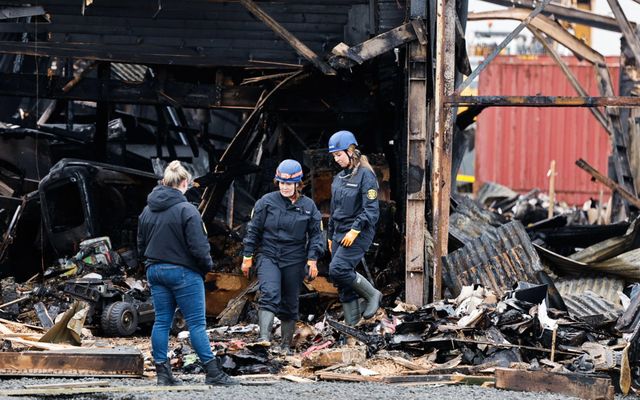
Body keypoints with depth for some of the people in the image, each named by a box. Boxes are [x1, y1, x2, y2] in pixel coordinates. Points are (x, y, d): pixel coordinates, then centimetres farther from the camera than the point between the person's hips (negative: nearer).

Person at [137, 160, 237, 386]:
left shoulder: (147, 211, 8)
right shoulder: (186, 210, -15)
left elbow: (141, 247, 14)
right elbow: (198, 246, -17)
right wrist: (208, 266, -1)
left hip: (155, 271, 6)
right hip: (183, 273, -6)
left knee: (161, 322, 9)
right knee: (197, 323, -3)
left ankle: (162, 373, 8)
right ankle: (213, 373, 0)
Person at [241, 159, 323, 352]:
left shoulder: (308, 206, 3)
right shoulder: (267, 202, 0)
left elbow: (315, 234, 9)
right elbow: (253, 230, 5)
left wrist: (312, 259, 0)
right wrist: (248, 257, 4)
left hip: (294, 261, 2)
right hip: (268, 257, -2)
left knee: (290, 304, 9)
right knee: (269, 295, -23)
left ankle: (286, 346, 20)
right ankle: (264, 338, -33)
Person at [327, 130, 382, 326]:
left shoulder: (365, 175, -8)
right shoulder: (339, 178, 16)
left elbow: (371, 210, -15)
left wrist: (355, 230, -21)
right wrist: (330, 236, 22)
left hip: (359, 234, -8)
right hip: (340, 234, 8)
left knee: (338, 269, -23)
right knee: (342, 283, 3)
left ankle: (372, 295, -5)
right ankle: (351, 323, 8)